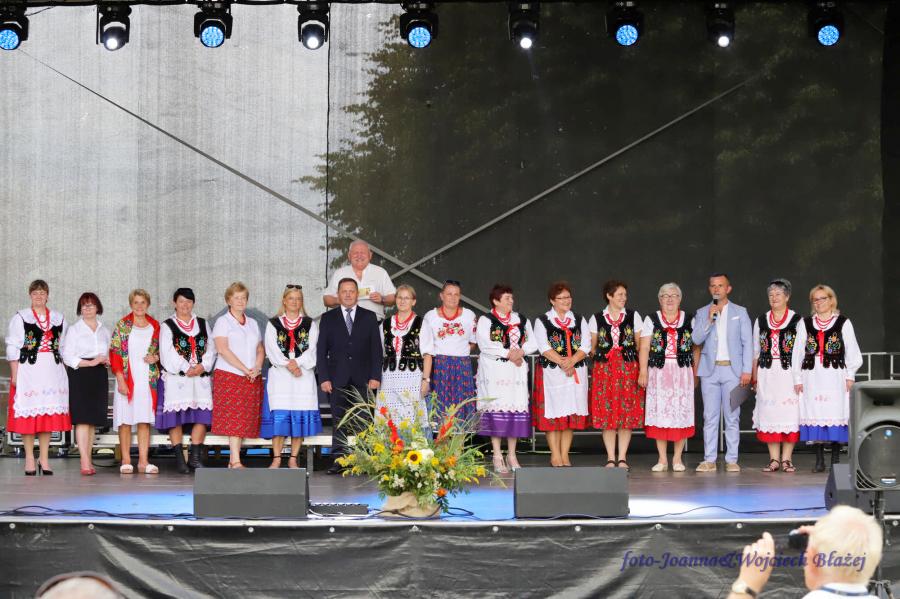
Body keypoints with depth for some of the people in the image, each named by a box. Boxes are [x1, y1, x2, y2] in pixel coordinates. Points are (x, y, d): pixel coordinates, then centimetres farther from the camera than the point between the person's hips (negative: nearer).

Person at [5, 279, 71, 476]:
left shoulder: (59, 318, 12)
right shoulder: (20, 318, 2)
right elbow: (12, 348, 0)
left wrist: (63, 370, 7)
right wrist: (14, 374, -7)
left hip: (53, 370, 3)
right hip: (28, 369, -3)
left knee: (49, 413, 2)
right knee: (28, 413, -3)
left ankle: (44, 459, 10)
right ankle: (29, 459, 5)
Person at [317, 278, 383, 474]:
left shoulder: (369, 317, 9)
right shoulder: (328, 318, 9)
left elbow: (376, 349, 6)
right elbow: (321, 350, 6)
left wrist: (375, 376, -3)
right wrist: (324, 378, -3)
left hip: (363, 379, 0)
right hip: (337, 379, 0)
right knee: (339, 422, -1)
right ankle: (339, 460, 0)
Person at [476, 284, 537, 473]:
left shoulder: (521, 320, 16)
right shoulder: (485, 320, 1)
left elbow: (532, 343, 10)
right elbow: (485, 344, -13)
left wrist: (521, 351, -10)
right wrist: (508, 353, -15)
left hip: (516, 370, 4)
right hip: (494, 370, -4)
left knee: (516, 408, 0)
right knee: (496, 408, -8)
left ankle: (512, 455, 8)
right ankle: (497, 456, -4)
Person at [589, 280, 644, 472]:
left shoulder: (633, 317, 6)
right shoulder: (596, 319, 5)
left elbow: (640, 345, 4)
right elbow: (591, 347, 10)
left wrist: (641, 369, -2)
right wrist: (600, 359, -1)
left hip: (628, 369, 0)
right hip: (604, 369, 0)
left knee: (627, 413, -1)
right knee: (606, 413, -2)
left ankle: (622, 457, 4)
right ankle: (610, 458, 4)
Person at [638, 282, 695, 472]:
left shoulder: (688, 320, 8)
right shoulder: (651, 320, 6)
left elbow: (695, 347, 6)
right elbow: (644, 347, 0)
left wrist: (695, 371, -1)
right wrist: (643, 371, -8)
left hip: (682, 371, 0)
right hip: (658, 372, 0)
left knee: (681, 412, -1)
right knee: (660, 412, 0)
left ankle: (677, 458, 8)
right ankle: (662, 459, 7)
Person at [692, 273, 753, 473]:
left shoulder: (740, 312, 8)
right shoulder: (702, 313, 11)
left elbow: (747, 342, 4)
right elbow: (696, 339, 0)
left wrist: (747, 370, -4)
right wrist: (709, 320, -12)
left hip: (732, 370, -1)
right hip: (710, 370, 1)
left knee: (732, 417, -2)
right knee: (710, 417, 0)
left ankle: (732, 460, 1)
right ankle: (709, 460, 2)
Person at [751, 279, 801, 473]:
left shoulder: (797, 320, 1)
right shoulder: (761, 321, 12)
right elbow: (755, 352, 14)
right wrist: (755, 377, 8)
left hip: (789, 372, -3)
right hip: (767, 374, 3)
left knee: (789, 413, -4)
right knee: (769, 413, 1)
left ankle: (786, 459, 2)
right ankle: (774, 459, 5)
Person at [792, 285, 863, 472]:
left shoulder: (843, 323, 5)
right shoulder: (805, 324, 11)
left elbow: (852, 352, 5)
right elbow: (797, 352, 11)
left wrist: (849, 376, -1)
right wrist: (797, 378, 5)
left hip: (835, 377, -2)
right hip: (812, 377, 2)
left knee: (836, 414, -4)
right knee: (815, 415, -2)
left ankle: (835, 459, 2)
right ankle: (819, 460, 3)